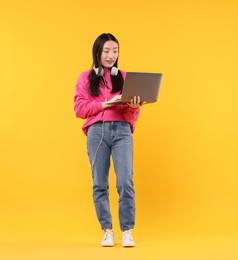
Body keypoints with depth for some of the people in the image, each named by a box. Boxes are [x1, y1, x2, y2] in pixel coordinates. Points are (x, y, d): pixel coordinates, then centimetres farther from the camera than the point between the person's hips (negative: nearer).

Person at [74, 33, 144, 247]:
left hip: (122, 131, 0)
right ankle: (107, 231, 9)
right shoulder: (86, 78, 12)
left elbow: (132, 115, 10)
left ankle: (127, 232, -5)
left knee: (125, 182, -10)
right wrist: (106, 103, -9)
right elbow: (80, 109, 1)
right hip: (97, 131, 0)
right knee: (100, 184, 1)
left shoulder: (124, 77, 14)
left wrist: (134, 107, -14)